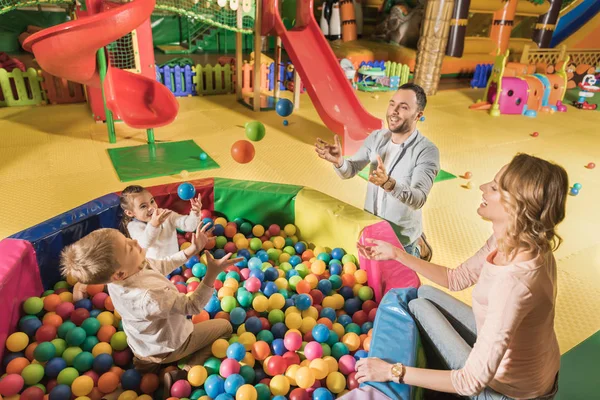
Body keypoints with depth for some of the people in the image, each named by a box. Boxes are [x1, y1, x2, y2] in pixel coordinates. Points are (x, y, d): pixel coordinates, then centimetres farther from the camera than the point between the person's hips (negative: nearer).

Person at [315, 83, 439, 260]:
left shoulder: (427, 151, -22)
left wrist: (388, 183, -47)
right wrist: (338, 161, -26)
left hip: (402, 237, -5)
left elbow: (419, 199, -30)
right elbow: (351, 170, -4)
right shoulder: (376, 137, -6)